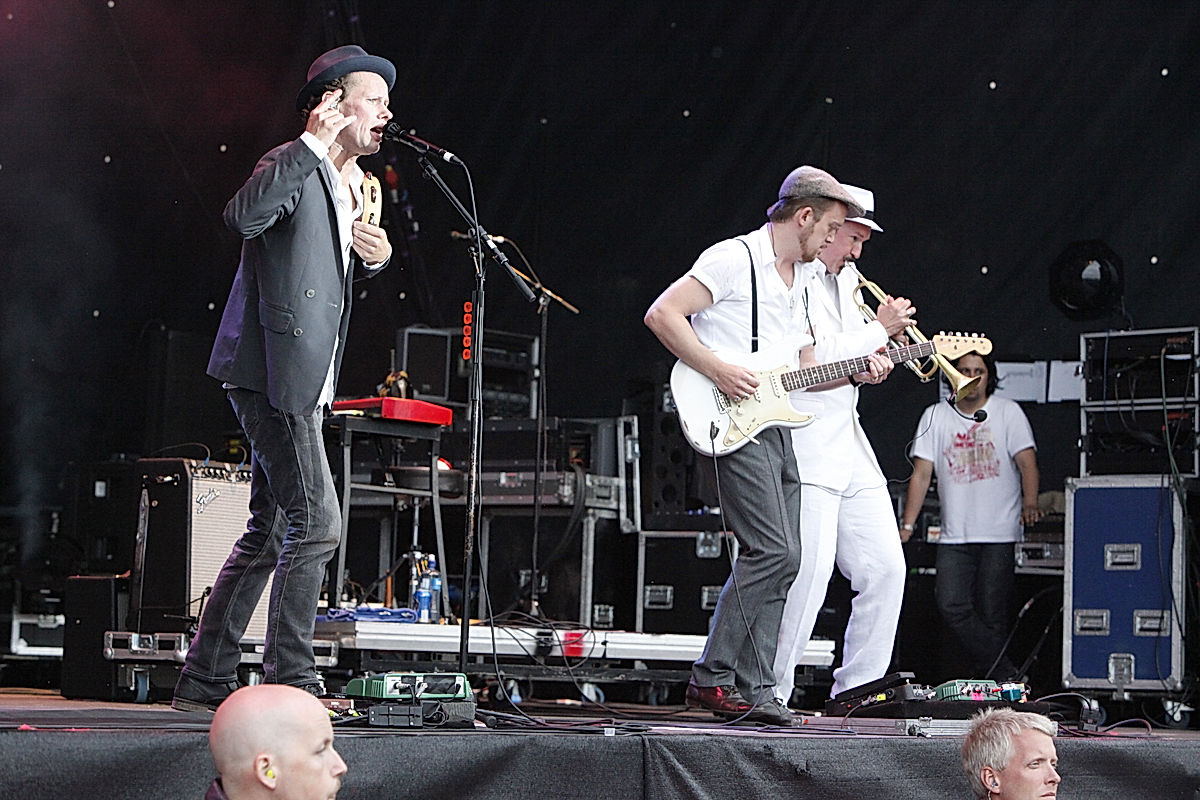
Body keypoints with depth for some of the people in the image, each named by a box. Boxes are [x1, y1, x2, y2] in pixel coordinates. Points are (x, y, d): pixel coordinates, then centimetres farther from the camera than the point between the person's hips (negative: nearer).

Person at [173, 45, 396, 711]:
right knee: (317, 525, -12)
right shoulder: (293, 166, -10)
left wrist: (376, 255, 10)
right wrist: (312, 144, -28)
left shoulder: (346, 181, 19)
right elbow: (243, 215, -31)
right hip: (275, 373, -10)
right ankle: (290, 684, -8)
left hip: (302, 382, 10)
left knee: (269, 534, 12)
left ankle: (203, 681, 17)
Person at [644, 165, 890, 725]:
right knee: (774, 553, -17)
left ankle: (752, 689, 8)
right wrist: (718, 371, -19)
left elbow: (804, 372, 26)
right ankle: (713, 678, -11)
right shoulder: (734, 259, -6)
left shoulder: (797, 279, 22)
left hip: (775, 426, 9)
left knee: (780, 562, 5)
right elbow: (662, 314, -14)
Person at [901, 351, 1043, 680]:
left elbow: (1026, 461, -4)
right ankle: (1006, 677, -13)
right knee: (951, 605, -15)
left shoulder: (1008, 412, 6)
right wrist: (907, 525, 3)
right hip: (954, 536, 2)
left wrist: (1030, 503, -22)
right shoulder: (935, 417, 12)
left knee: (991, 613, -5)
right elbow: (922, 473, 10)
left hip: (999, 534, -2)